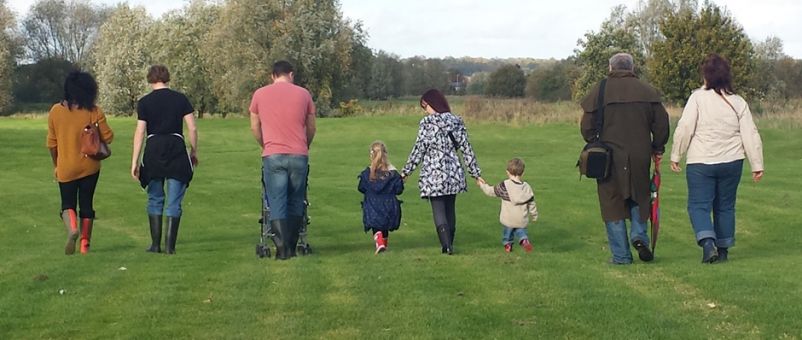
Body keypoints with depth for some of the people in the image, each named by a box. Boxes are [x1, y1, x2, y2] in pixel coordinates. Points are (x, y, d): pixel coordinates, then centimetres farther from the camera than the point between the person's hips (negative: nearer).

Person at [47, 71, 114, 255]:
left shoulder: (56, 111, -4)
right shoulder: (94, 111, -10)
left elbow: (51, 142, 3)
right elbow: (108, 137, -6)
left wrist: (55, 165, 16)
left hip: (65, 167, 0)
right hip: (89, 167, 0)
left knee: (68, 204, 11)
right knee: (86, 205, 11)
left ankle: (72, 228, -19)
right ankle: (85, 244, 10)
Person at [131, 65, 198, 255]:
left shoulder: (144, 102, 1)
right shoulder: (180, 99, 3)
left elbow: (139, 133, -3)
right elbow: (192, 128, 1)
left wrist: (135, 161, 0)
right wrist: (194, 151, 13)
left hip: (154, 151, 0)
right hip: (176, 150, 0)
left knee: (155, 199, 12)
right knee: (174, 202, 3)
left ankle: (155, 244, 11)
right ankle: (170, 246, -1)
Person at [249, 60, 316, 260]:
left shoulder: (259, 94, 6)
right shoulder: (303, 94, 6)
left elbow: (254, 127, 12)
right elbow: (311, 128, 13)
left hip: (273, 156, -1)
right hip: (299, 155, 1)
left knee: (277, 204, 2)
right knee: (295, 203, 11)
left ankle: (282, 249, -5)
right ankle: (291, 247, 12)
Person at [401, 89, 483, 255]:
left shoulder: (427, 123, -9)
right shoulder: (457, 121, 5)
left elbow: (419, 149, -8)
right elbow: (466, 149, 6)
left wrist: (406, 171, 0)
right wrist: (476, 172, 12)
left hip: (433, 173, -5)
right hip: (453, 172, 5)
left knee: (439, 210, -1)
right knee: (450, 209, 14)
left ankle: (447, 245, -12)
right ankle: (449, 243, 21)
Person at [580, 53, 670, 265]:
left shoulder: (599, 91, -2)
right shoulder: (647, 91, 4)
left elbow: (587, 126, -2)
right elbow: (661, 123, 4)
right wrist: (657, 149, 16)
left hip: (609, 158, -2)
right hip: (639, 158, 2)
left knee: (613, 205, 5)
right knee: (639, 198, 21)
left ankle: (621, 255, 6)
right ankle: (639, 235, 0)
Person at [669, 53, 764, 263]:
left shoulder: (698, 98, -8)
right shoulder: (738, 102, 3)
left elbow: (684, 128, -12)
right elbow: (751, 135, 2)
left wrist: (676, 156, -2)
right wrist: (757, 165, 6)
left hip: (701, 162, -4)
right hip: (731, 162, 4)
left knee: (699, 205, 1)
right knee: (725, 206, 14)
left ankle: (707, 242, -20)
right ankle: (723, 249, 18)